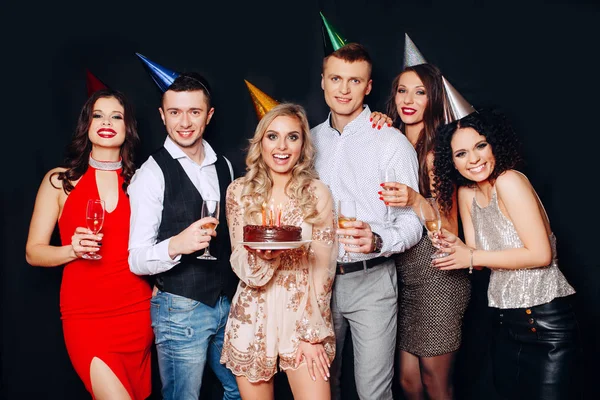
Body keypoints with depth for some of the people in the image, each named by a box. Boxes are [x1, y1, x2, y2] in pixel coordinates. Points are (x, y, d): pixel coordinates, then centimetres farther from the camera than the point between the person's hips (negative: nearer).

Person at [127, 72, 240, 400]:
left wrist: (240, 295, 13)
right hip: (180, 309, -6)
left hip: (228, 302, 6)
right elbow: (137, 260, -15)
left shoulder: (224, 166, 6)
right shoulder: (152, 173, -12)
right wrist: (175, 246, -35)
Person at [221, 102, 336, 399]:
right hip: (252, 320, 1)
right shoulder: (239, 191, 0)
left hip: (304, 316, -1)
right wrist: (261, 255, -23)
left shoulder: (317, 193, -3)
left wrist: (312, 333, -7)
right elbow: (239, 264, -1)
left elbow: (322, 269, -3)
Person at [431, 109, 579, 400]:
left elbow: (541, 255, -20)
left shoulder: (509, 182, -16)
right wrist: (456, 245, -15)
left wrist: (473, 257, -15)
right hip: (505, 321, 7)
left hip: (545, 320, -7)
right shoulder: (466, 193, 5)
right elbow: (478, 258, 7)